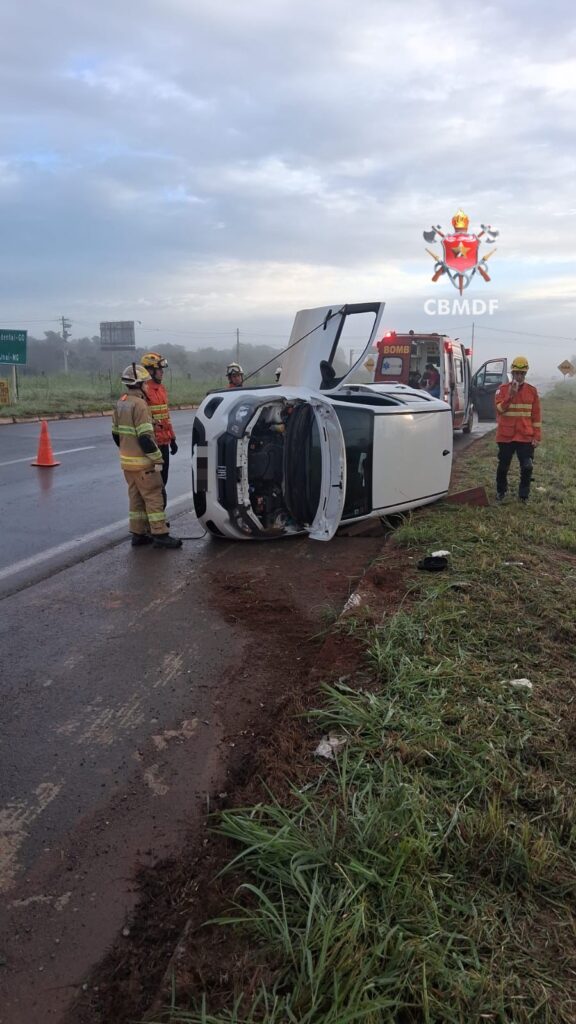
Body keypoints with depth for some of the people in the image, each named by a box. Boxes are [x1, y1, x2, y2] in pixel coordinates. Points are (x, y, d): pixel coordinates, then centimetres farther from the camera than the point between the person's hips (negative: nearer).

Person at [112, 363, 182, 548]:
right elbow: (145, 437, -22)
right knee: (154, 497, -3)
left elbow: (116, 434, 16)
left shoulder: (120, 404, 10)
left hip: (127, 460, 9)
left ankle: (138, 534, 18)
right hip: (142, 462, -9)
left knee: (136, 497, 14)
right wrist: (157, 459, -17)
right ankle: (160, 535, -2)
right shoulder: (139, 405, -18)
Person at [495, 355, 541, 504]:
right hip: (506, 436, 0)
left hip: (526, 437, 1)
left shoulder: (532, 391, 3)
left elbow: (536, 415, 6)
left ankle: (523, 495, 9)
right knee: (503, 466, 11)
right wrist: (510, 395, -24)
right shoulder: (503, 389, -1)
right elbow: (499, 409, -14)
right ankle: (501, 492, 30)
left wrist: (537, 436, 2)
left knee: (527, 467, -5)